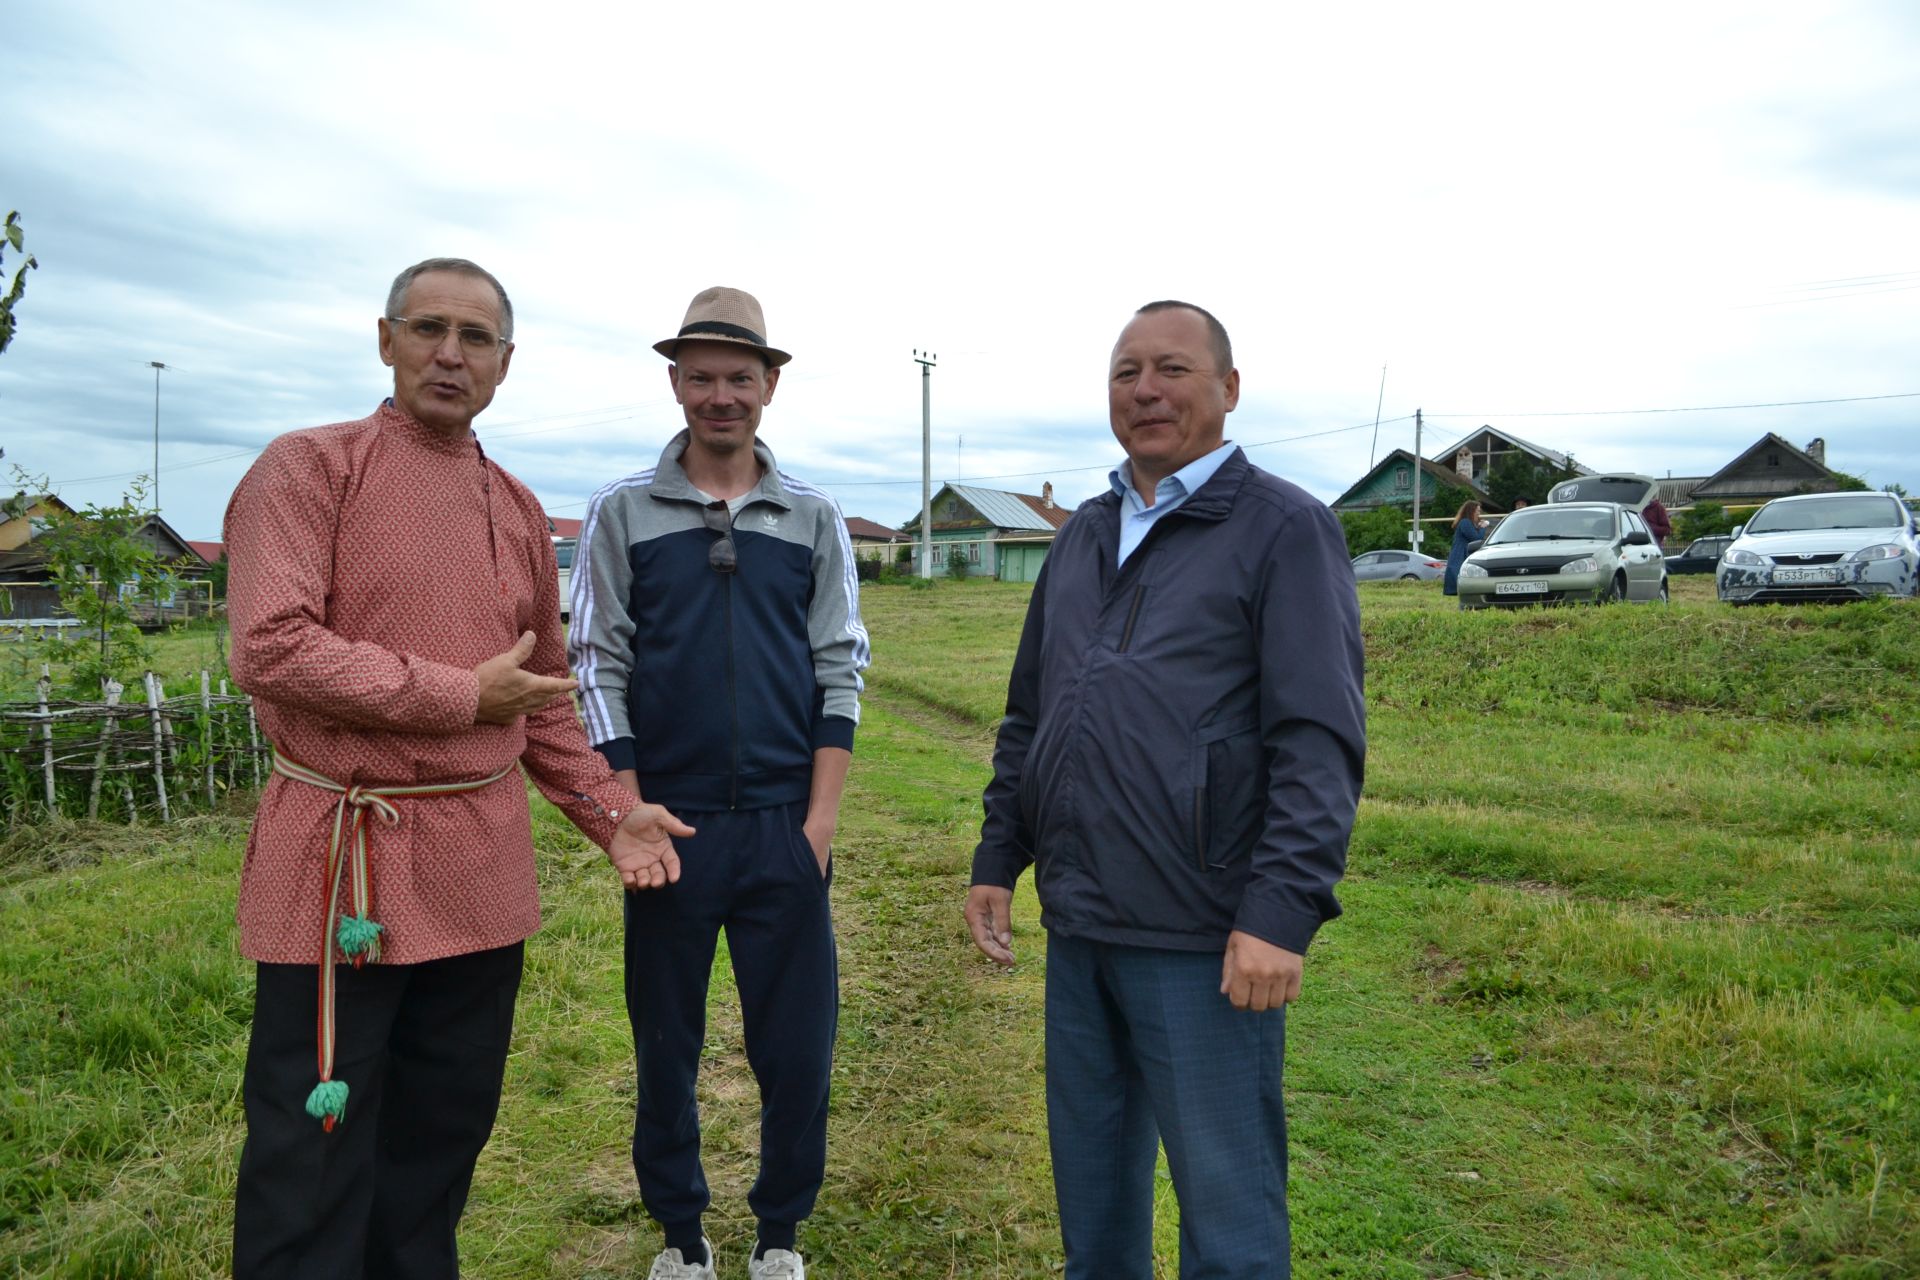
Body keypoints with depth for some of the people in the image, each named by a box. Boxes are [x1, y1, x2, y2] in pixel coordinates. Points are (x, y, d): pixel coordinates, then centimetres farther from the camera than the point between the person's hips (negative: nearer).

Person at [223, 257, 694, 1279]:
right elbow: (270, 647, -19)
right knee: (313, 1164, 4)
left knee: (445, 1132, 18)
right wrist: (464, 697, -14)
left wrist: (609, 813, 10)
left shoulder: (518, 508, 12)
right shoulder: (308, 468, -5)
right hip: (341, 861, -5)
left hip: (484, 875, 6)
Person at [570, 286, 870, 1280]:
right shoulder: (622, 512, 2)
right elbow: (596, 669, 0)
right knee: (665, 1045, 11)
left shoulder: (812, 518, 5)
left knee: (797, 1044, 6)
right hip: (668, 824, 0)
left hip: (786, 826, 1)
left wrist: (821, 818, -4)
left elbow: (839, 673, 4)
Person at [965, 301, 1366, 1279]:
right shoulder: (1083, 536, 13)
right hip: (1077, 924, 6)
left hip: (1205, 938, -6)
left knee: (1226, 1195, 7)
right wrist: (997, 860, 12)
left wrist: (1284, 910, -20)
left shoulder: (1283, 529, -6)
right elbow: (1027, 718, 17)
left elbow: (1319, 741, -13)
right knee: (1089, 1174, 20)